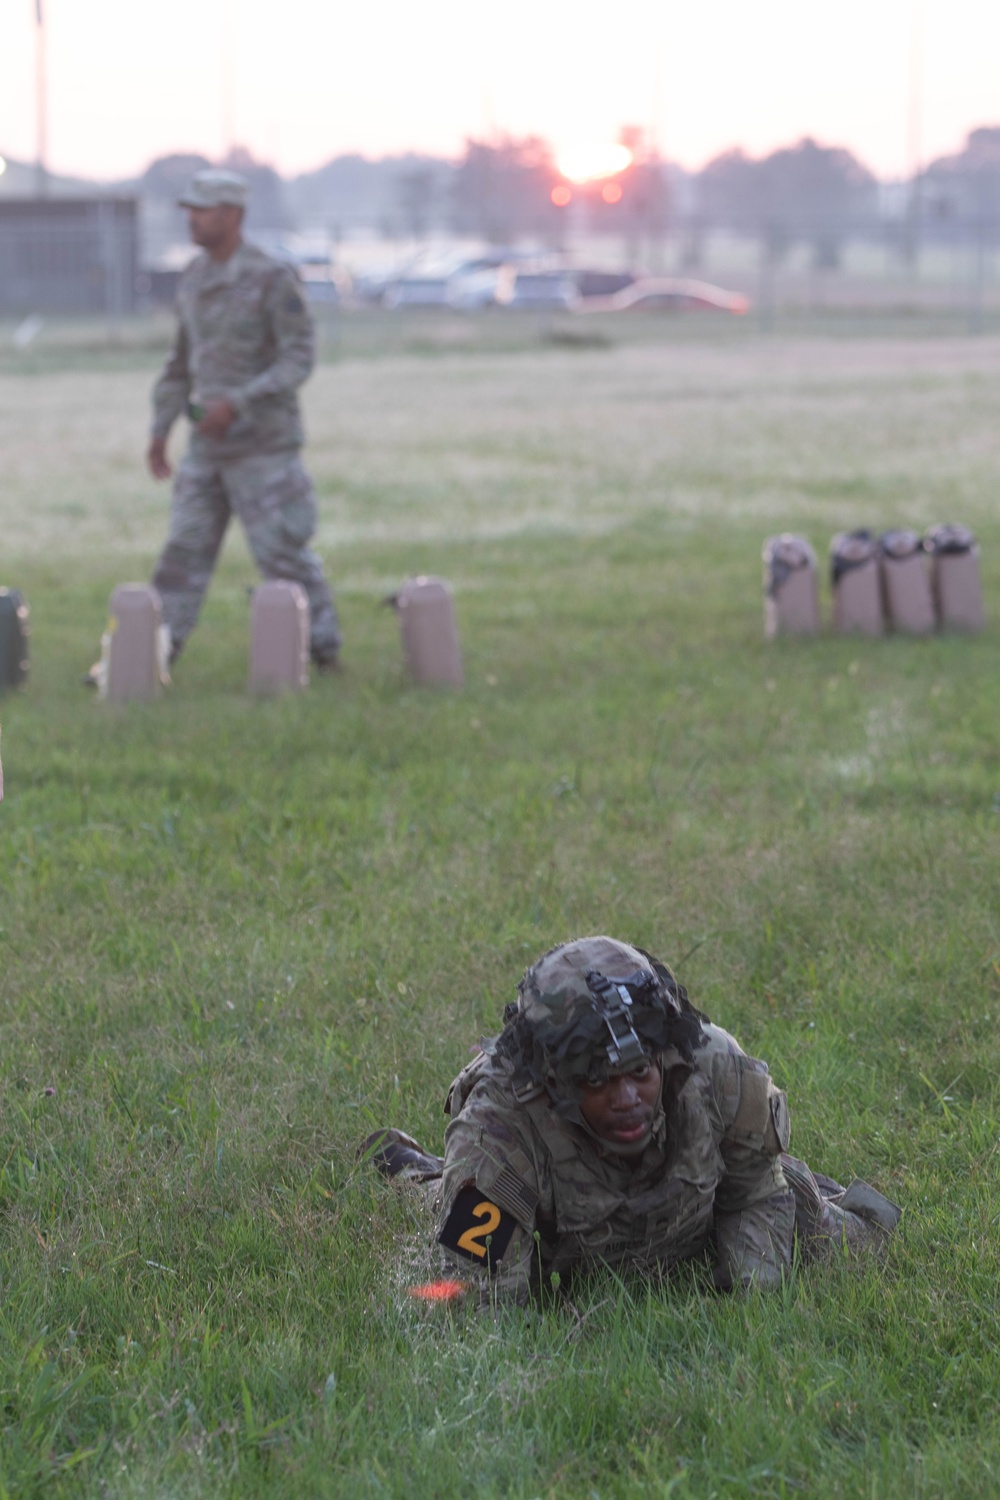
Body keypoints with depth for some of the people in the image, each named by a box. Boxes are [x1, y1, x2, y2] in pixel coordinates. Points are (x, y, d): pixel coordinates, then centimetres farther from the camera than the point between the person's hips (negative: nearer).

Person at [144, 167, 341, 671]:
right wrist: (160, 430, 14)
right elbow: (182, 360, 18)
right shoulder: (195, 278, 9)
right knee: (185, 546, 3)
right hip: (209, 445, 6)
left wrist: (236, 404, -26)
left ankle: (323, 646, 11)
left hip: (264, 440, -6)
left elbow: (298, 360, -17)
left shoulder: (273, 279, -13)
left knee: (281, 549, -3)